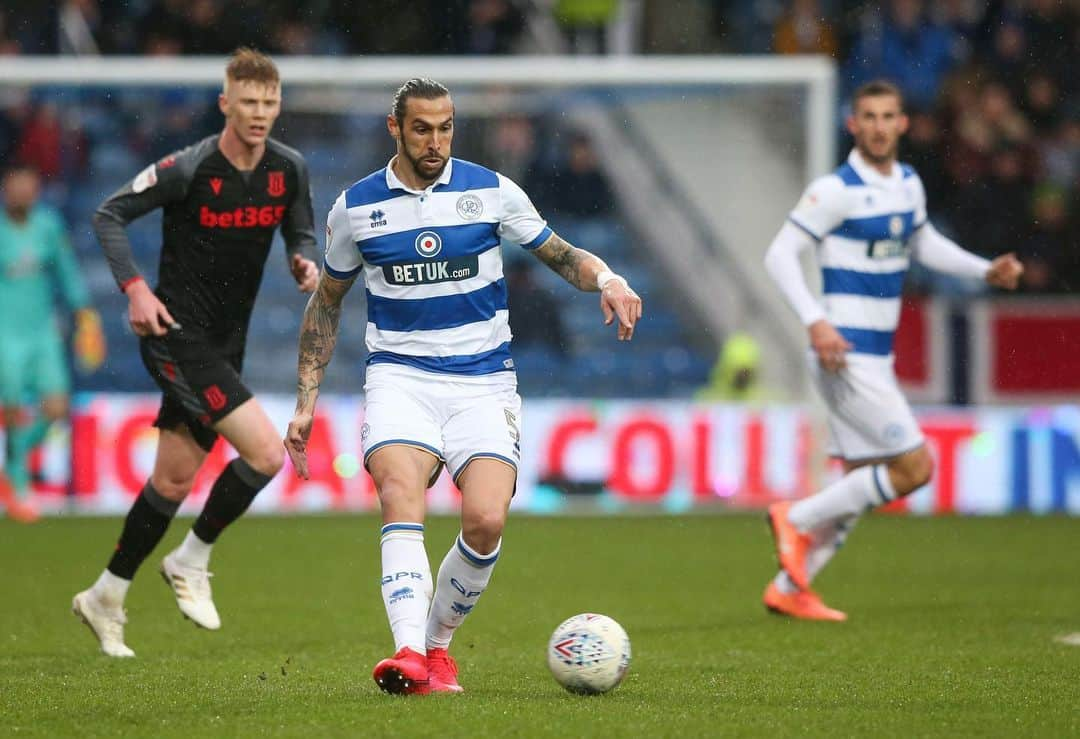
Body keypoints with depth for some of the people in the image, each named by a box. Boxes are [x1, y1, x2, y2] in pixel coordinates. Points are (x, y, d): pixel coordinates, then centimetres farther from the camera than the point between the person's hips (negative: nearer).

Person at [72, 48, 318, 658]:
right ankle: (192, 562, 2)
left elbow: (301, 233, 15)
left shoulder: (290, 169, 2)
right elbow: (110, 215, -7)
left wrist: (306, 263, -8)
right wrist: (135, 288, -18)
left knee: (175, 479, 12)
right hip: (178, 336, -7)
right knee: (267, 453, -17)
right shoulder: (191, 168, -15)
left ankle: (106, 598, 26)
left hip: (226, 344, 7)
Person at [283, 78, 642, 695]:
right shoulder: (356, 207, 5)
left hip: (484, 381, 0)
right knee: (401, 495, -29)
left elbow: (560, 254, 11)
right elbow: (326, 304, 17)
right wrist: (306, 401, 12)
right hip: (400, 377, 0)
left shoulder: (492, 191, 1)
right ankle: (410, 653, -42)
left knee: (486, 519, -20)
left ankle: (437, 644, 4)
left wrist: (607, 280, -12)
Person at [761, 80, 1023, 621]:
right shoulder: (836, 190, -13)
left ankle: (789, 588, 18)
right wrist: (814, 322, -24)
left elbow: (924, 244, 28)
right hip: (846, 353, -9)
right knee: (914, 467, -12)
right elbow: (780, 254, -13)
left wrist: (986, 271, 15)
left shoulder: (908, 184, 10)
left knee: (864, 483, 11)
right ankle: (798, 519, 0)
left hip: (877, 357, 9)